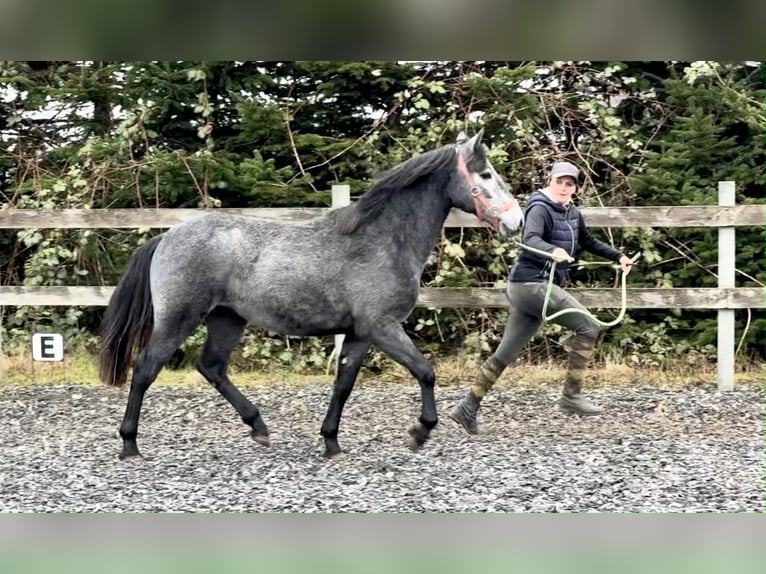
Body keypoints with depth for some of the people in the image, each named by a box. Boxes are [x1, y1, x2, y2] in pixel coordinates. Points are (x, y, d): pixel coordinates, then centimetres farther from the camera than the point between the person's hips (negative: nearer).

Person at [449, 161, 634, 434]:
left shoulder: (572, 214, 15)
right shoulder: (540, 209, -11)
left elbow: (589, 242, 32)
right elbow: (530, 239, -30)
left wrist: (618, 256, 28)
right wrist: (553, 251, -49)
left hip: (535, 287, 9)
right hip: (531, 283, -9)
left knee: (505, 354, 9)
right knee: (587, 326, -12)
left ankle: (468, 408, 12)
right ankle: (571, 395, -9)